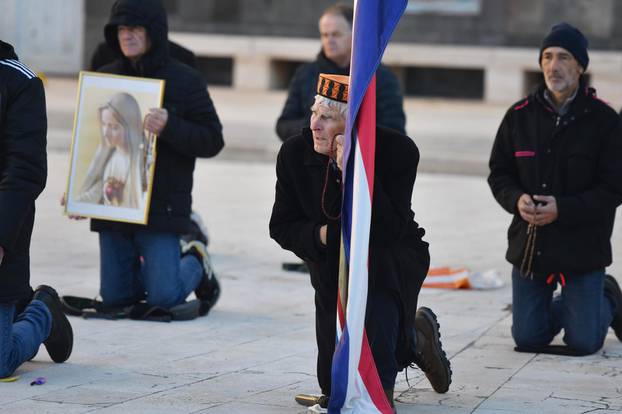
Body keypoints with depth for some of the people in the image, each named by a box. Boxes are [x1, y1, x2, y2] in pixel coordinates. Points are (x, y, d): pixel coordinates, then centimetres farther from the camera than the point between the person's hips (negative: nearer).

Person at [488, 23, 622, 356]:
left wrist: (564, 209, -21)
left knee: (583, 343, 0)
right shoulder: (519, 116, 2)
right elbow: (499, 174, 8)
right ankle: (573, 305, 38)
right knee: (528, 339, 7)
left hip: (583, 247, -3)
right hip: (529, 245, 3)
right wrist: (517, 200, -13)